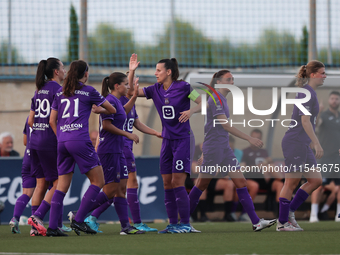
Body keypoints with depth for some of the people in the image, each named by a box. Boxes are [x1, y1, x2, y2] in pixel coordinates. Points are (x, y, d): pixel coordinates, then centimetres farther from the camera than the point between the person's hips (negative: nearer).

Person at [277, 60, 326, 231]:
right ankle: (282, 223, 3)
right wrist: (317, 144, -23)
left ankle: (289, 212, 14)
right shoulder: (307, 93, -14)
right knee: (291, 182, -4)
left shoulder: (309, 92, 16)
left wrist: (312, 142, 27)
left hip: (302, 144, 10)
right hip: (295, 142, -10)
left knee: (316, 180, 8)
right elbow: (305, 121, -21)